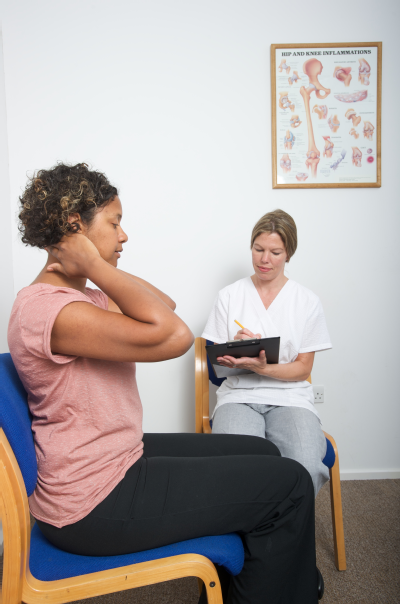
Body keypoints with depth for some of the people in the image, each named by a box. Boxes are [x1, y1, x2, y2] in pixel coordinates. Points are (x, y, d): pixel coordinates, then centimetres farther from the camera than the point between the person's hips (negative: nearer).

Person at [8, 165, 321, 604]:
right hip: (94, 504, -10)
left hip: (117, 460, 10)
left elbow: (164, 307, 2)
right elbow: (174, 336, -32)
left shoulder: (81, 297, 9)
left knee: (262, 454, 17)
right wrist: (95, 266, -23)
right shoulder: (48, 308, -24)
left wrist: (96, 271, -9)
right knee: (289, 486, -5)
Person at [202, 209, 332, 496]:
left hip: (290, 396, 1)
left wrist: (263, 367, -15)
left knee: (305, 469, -30)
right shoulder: (229, 296, 9)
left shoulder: (308, 301, 7)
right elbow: (218, 358, 11)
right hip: (239, 395, 0)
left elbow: (303, 368, 5)